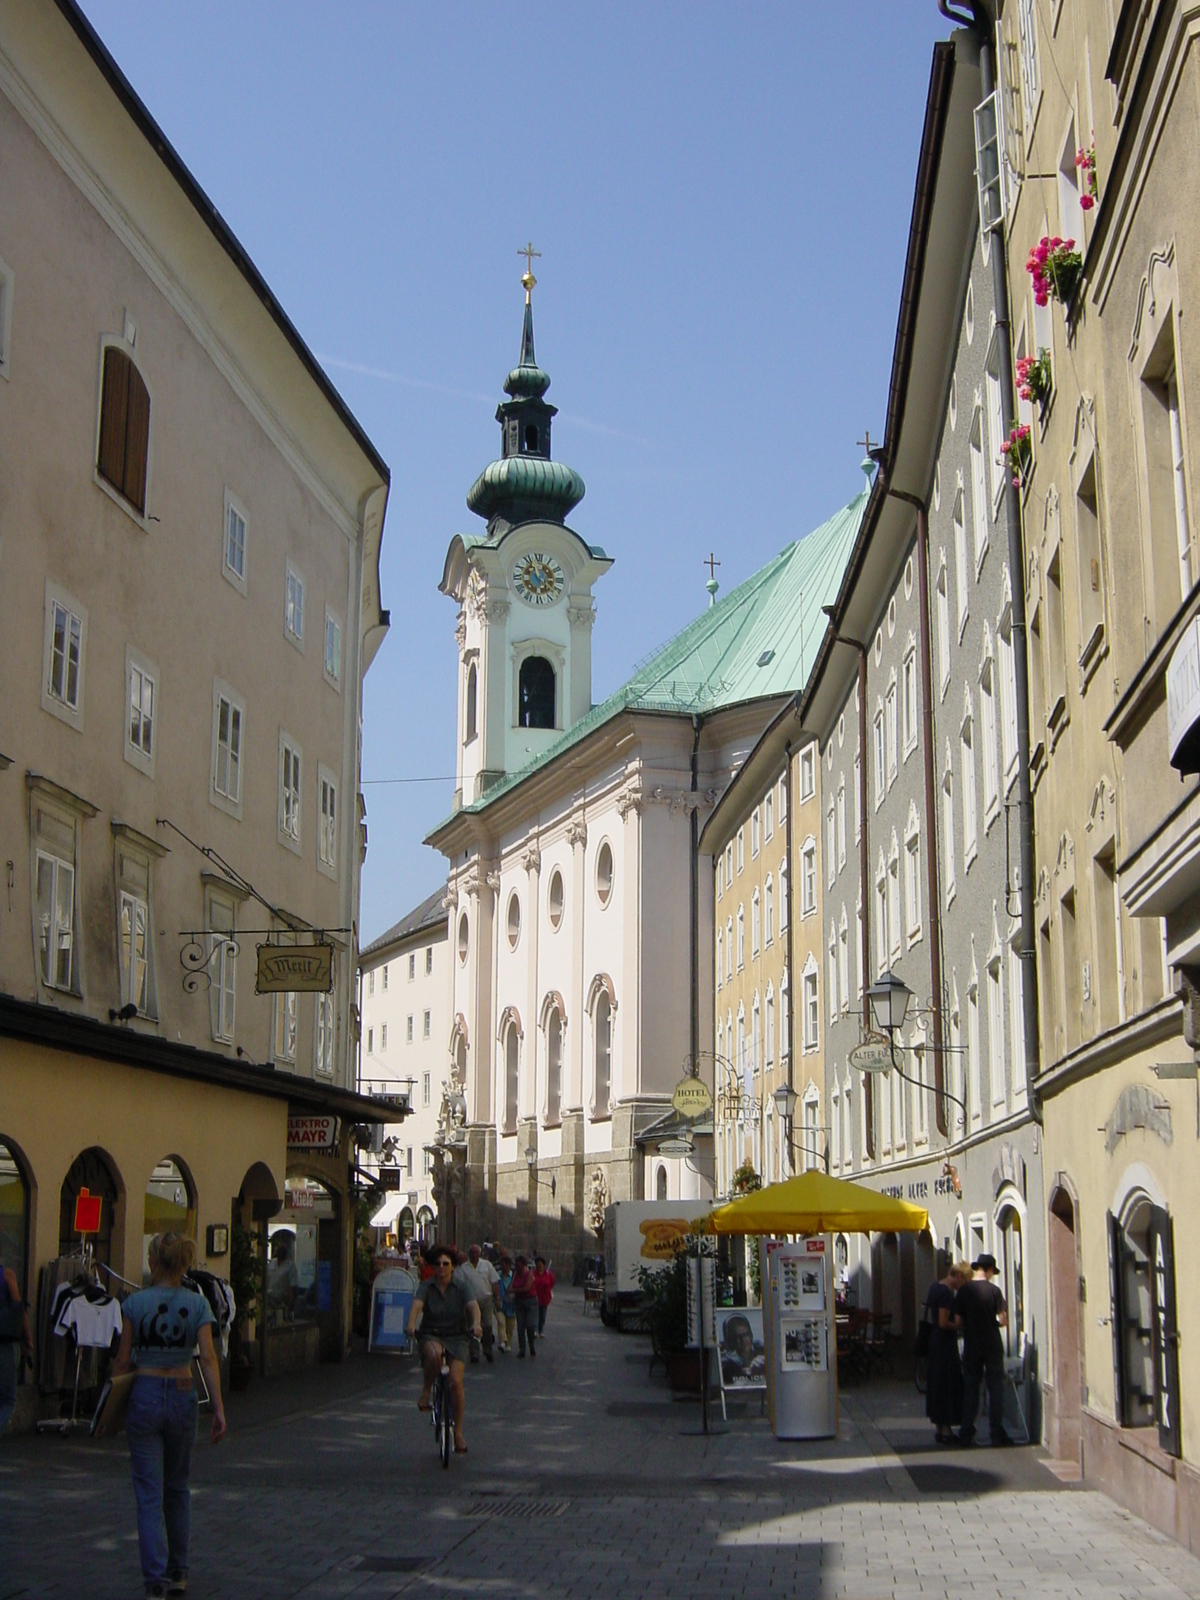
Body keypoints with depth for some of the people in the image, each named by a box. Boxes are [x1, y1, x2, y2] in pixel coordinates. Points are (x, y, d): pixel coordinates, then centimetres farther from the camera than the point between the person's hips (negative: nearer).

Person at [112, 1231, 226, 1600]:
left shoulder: (135, 1303, -6)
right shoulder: (197, 1303, -2)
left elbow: (123, 1359, -3)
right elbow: (208, 1357, -9)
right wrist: (219, 1409, -10)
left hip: (144, 1395, -2)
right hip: (182, 1397, 2)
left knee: (149, 1493, 1)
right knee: (178, 1488, 19)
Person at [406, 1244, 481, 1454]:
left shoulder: (460, 1287, -1)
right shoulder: (427, 1287, -2)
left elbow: (473, 1306, -17)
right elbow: (416, 1305, -20)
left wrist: (476, 1323, -39)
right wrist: (411, 1324, -40)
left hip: (456, 1337, 0)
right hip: (431, 1336, 0)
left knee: (456, 1381, -17)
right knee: (434, 1353, -38)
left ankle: (458, 1432, -2)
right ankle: (426, 1391, -10)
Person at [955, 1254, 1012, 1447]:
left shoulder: (964, 1290, -3)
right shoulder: (993, 1290, -9)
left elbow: (957, 1319, -3)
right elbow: (1003, 1319, -11)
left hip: (971, 1346, 2)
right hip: (992, 1345, -2)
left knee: (970, 1388, 8)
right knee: (995, 1388, 4)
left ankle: (966, 1434, 9)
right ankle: (997, 1433, 3)